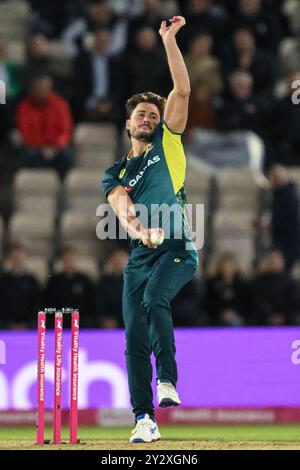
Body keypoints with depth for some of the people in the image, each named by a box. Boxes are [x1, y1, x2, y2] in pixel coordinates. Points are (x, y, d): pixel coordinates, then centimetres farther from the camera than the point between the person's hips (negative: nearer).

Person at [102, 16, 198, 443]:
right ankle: (145, 420, -1)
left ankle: (168, 380, -27)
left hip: (178, 250, -4)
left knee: (155, 299, -32)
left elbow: (182, 90, 2)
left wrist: (169, 40, -2)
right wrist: (140, 230, -25)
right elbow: (124, 211, -2)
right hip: (139, 256, 4)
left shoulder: (168, 143, 12)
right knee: (134, 336, -4)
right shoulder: (116, 174, 17)